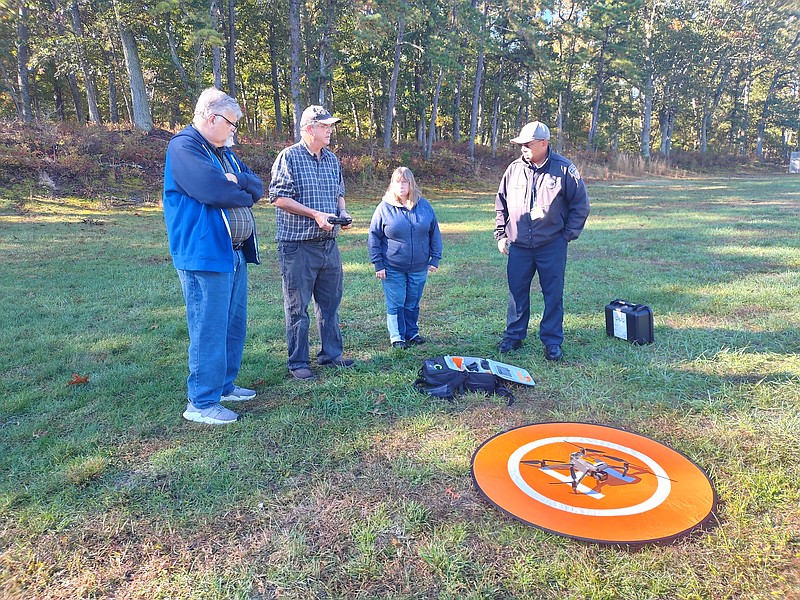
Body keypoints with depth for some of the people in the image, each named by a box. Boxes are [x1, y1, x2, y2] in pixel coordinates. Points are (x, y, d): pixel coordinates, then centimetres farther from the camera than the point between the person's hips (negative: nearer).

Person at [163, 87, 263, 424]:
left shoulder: (224, 152, 20)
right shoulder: (183, 147, -9)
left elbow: (257, 187, 12)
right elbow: (212, 190, -23)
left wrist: (237, 180, -10)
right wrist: (244, 194, -3)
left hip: (234, 254, 10)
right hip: (206, 255, -9)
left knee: (234, 324, 16)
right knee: (209, 330, -6)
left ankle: (224, 385, 30)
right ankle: (201, 403, 5)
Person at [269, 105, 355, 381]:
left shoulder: (332, 159, 13)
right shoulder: (289, 157, -7)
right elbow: (278, 197, -13)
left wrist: (342, 212, 2)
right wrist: (315, 214, -18)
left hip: (329, 244, 7)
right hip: (298, 246, -6)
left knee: (330, 302, 14)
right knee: (297, 306, 3)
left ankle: (331, 353, 28)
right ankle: (298, 362, 15)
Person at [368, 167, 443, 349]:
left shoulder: (424, 206, 3)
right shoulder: (384, 207, -5)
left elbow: (434, 233, 9)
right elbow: (374, 237, -2)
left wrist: (435, 259, 5)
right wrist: (378, 264, -6)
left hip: (419, 268, 3)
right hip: (392, 269, -2)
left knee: (413, 303, 13)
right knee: (396, 304, 3)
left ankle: (412, 333, 29)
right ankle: (397, 337, 16)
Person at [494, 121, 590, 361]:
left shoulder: (564, 169, -5)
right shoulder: (514, 169, 3)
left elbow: (580, 205, 2)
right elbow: (501, 204, 13)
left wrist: (568, 234, -2)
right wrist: (501, 234, 8)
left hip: (552, 246, -2)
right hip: (518, 246, 3)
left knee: (553, 295, 5)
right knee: (517, 292, 10)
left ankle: (552, 341, 17)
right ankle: (514, 335, 25)